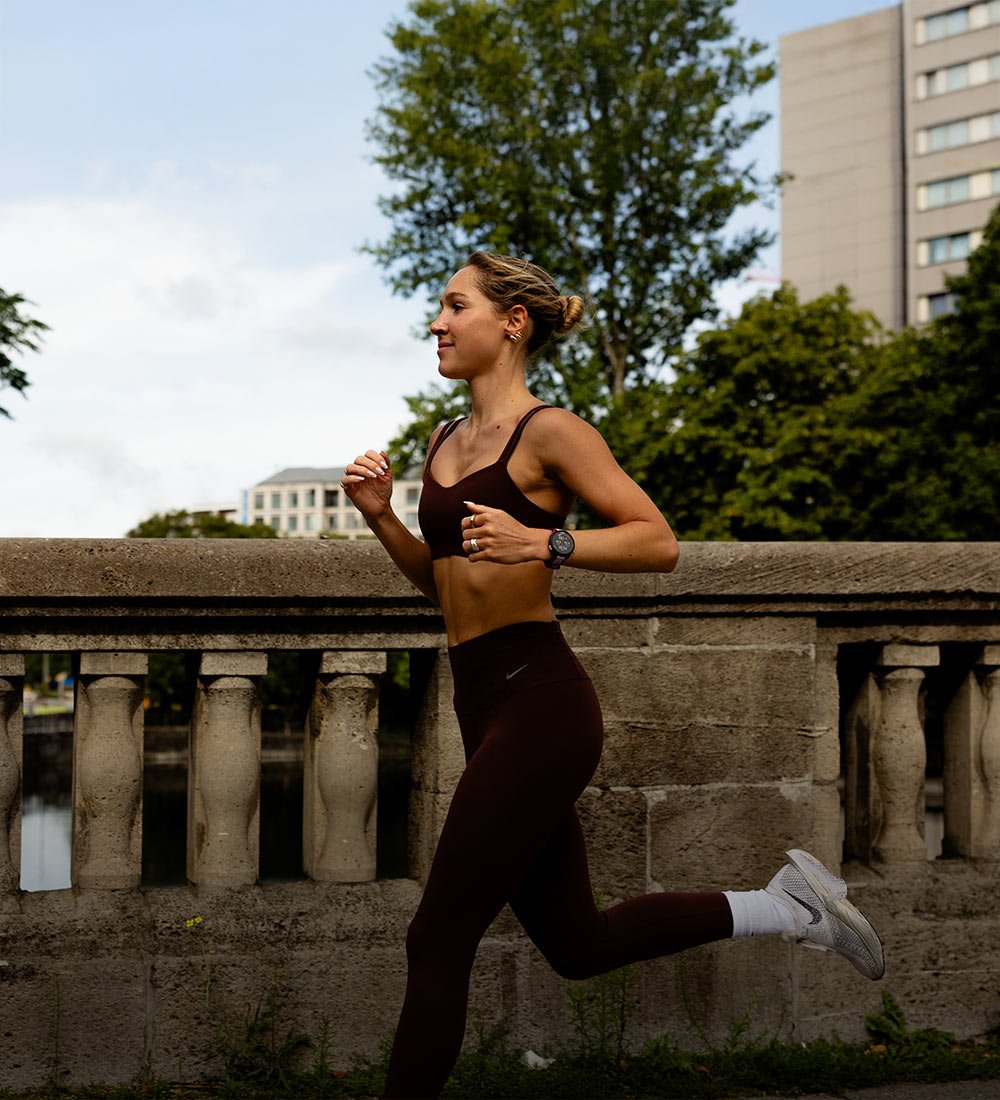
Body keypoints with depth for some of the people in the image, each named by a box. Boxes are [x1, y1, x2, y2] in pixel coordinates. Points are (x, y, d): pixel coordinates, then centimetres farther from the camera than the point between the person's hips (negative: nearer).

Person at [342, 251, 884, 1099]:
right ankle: (785, 908, 26)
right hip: (489, 708, 9)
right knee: (577, 942, 15)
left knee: (440, 937, -4)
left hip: (538, 703, -9)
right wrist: (382, 518, 7)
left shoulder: (548, 431, -8)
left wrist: (541, 541, -24)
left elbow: (658, 542, -12)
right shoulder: (445, 441, 16)